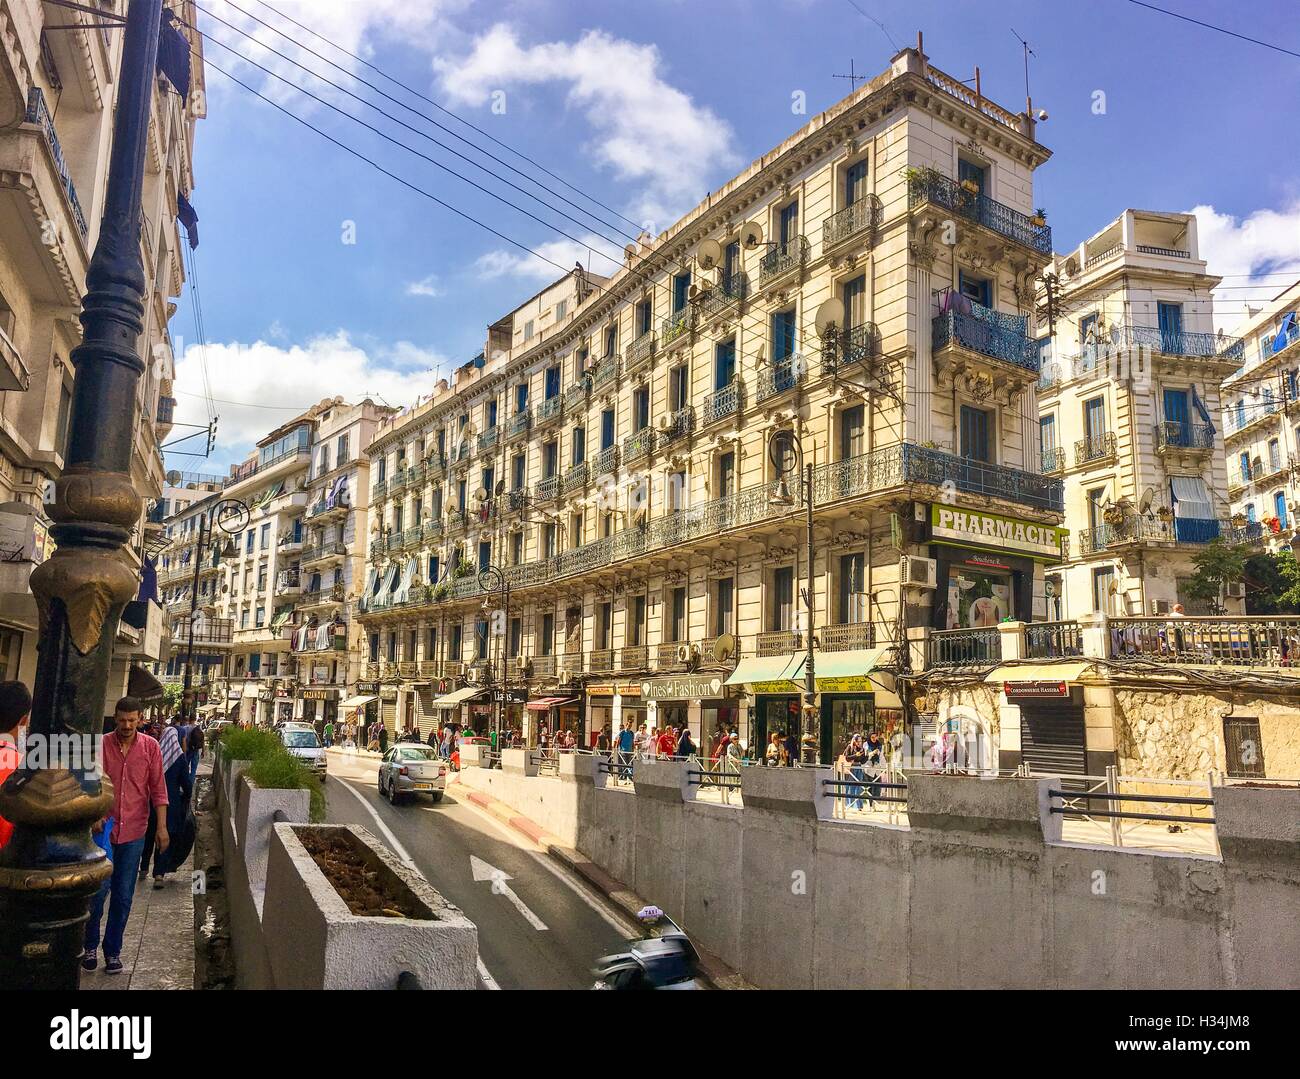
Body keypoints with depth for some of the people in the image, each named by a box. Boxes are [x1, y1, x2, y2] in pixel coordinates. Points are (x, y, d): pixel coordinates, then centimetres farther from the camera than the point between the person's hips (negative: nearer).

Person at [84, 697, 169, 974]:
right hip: (102, 829, -1)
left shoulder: (151, 747, -3)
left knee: (123, 897, 9)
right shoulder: (101, 744, -6)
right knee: (97, 892, 4)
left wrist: (161, 826, -2)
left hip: (133, 833, 1)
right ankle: (90, 946, 26)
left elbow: (158, 789, 0)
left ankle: (113, 950, 24)